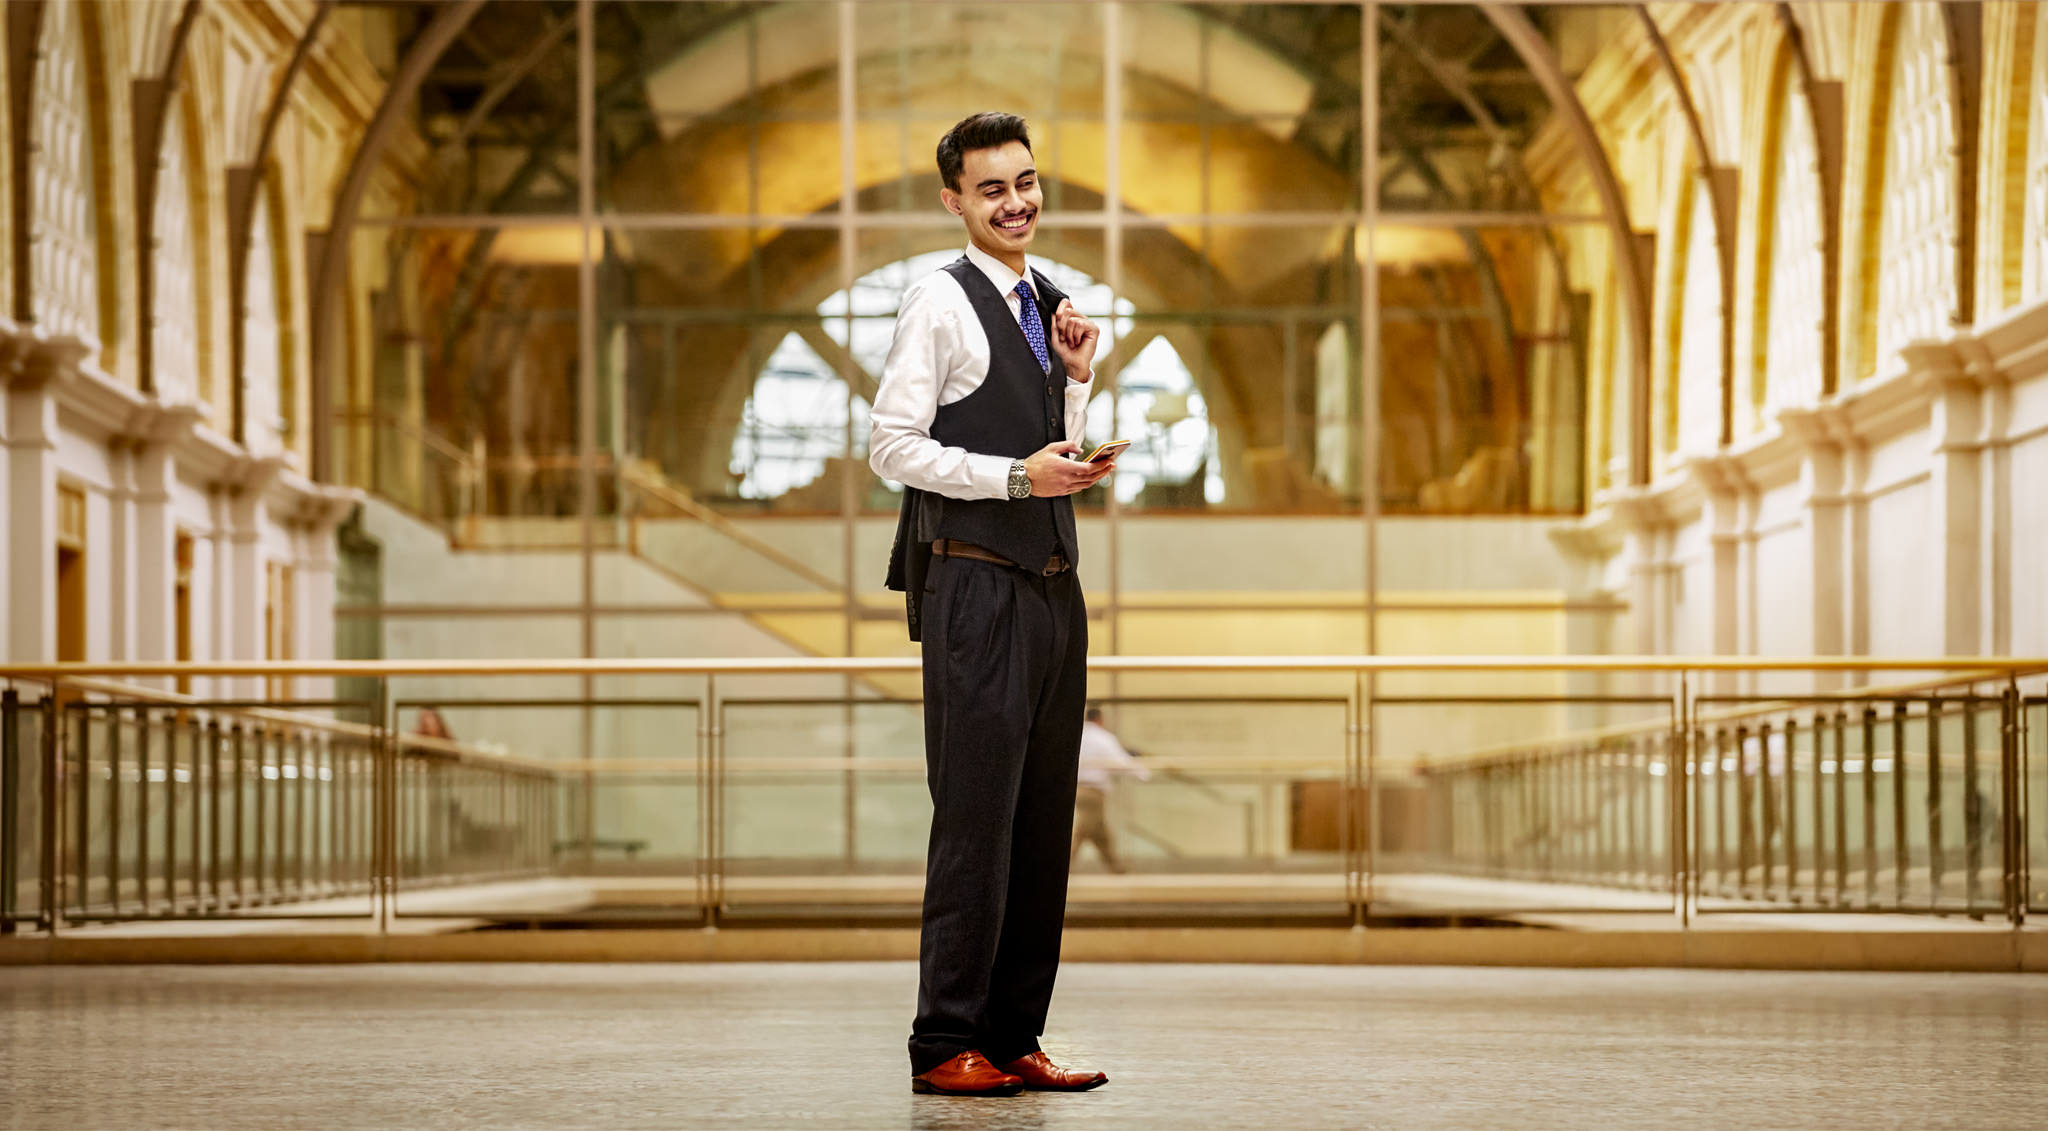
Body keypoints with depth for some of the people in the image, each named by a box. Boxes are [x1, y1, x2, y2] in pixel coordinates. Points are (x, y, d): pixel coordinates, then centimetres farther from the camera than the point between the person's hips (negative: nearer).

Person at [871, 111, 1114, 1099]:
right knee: (976, 816, -8)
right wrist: (1016, 474, -16)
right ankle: (946, 1043, -3)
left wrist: (1076, 381, 8)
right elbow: (892, 446, -12)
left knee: (1043, 821, 8)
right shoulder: (940, 302, -5)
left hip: (1052, 588, 8)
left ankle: (1014, 1037, 14)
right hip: (976, 589, -8)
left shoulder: (1048, 305, 18)